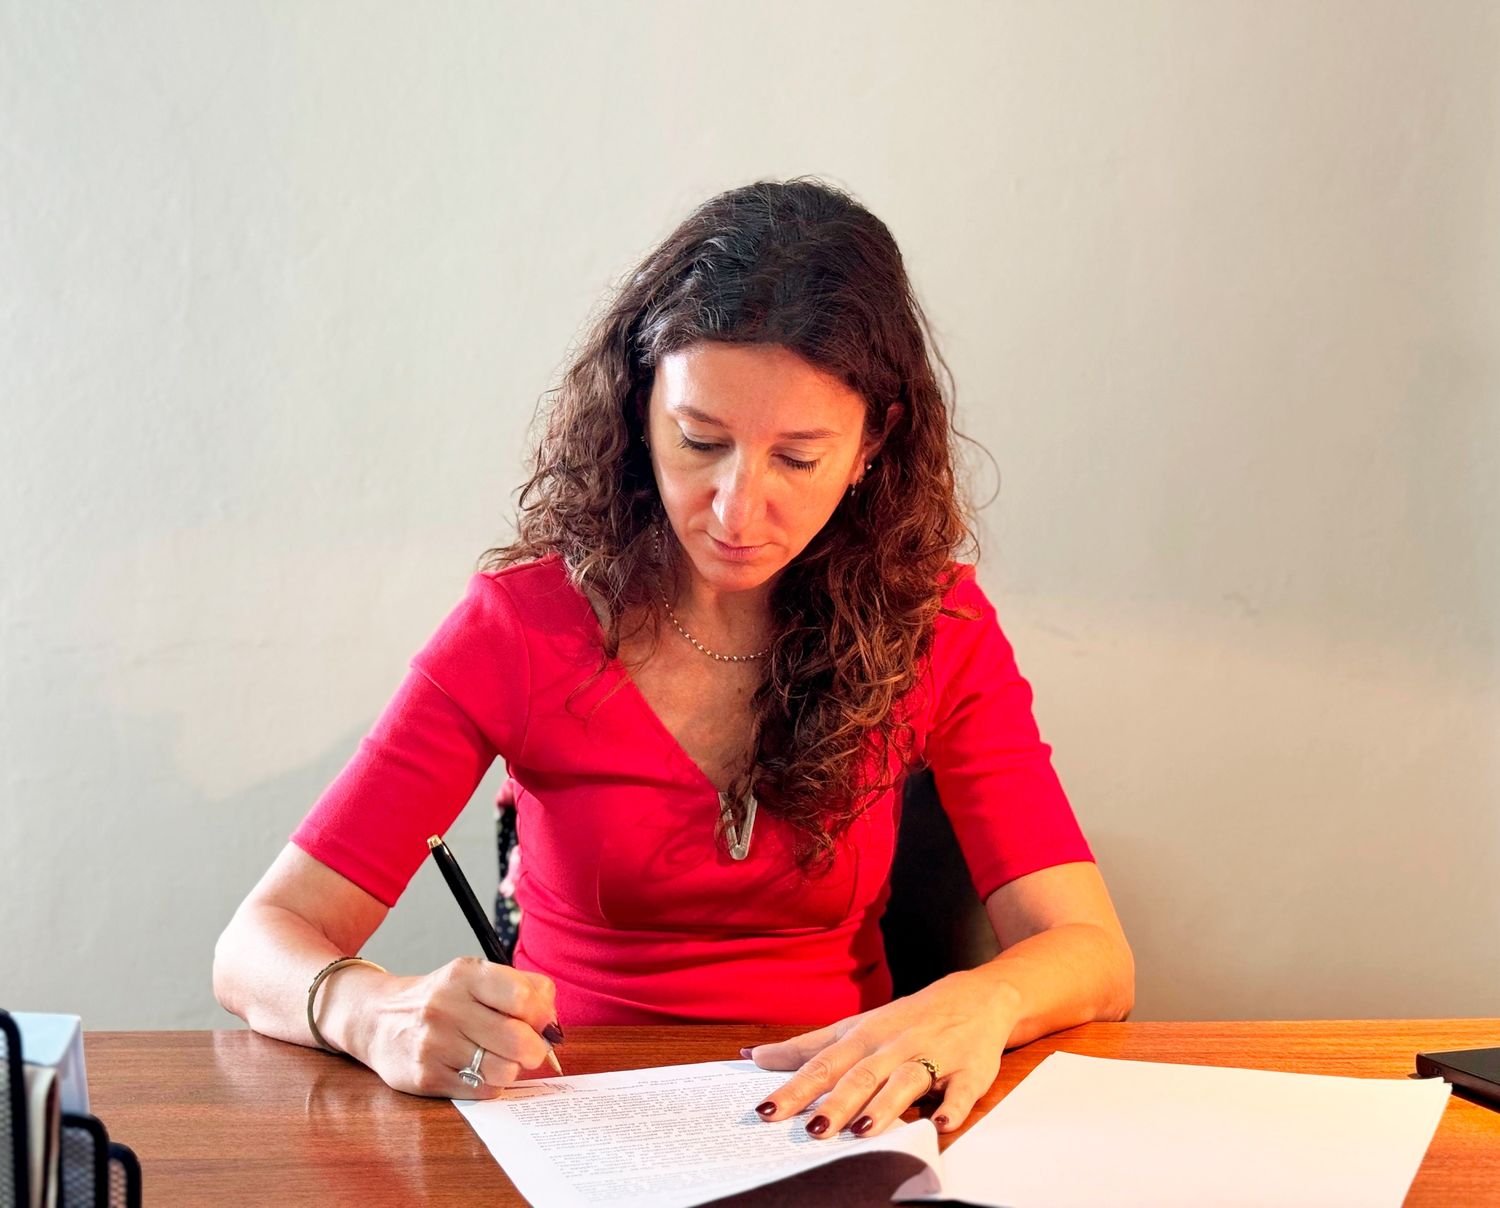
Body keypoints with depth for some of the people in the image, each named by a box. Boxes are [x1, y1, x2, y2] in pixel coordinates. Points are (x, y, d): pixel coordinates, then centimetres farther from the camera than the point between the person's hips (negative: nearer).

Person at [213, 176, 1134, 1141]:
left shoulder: (934, 626, -3)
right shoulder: (525, 622, -8)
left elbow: (1095, 955, -8)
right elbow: (259, 944, -10)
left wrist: (976, 1005, -31)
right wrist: (385, 1015, -33)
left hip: (834, 1125, 1)